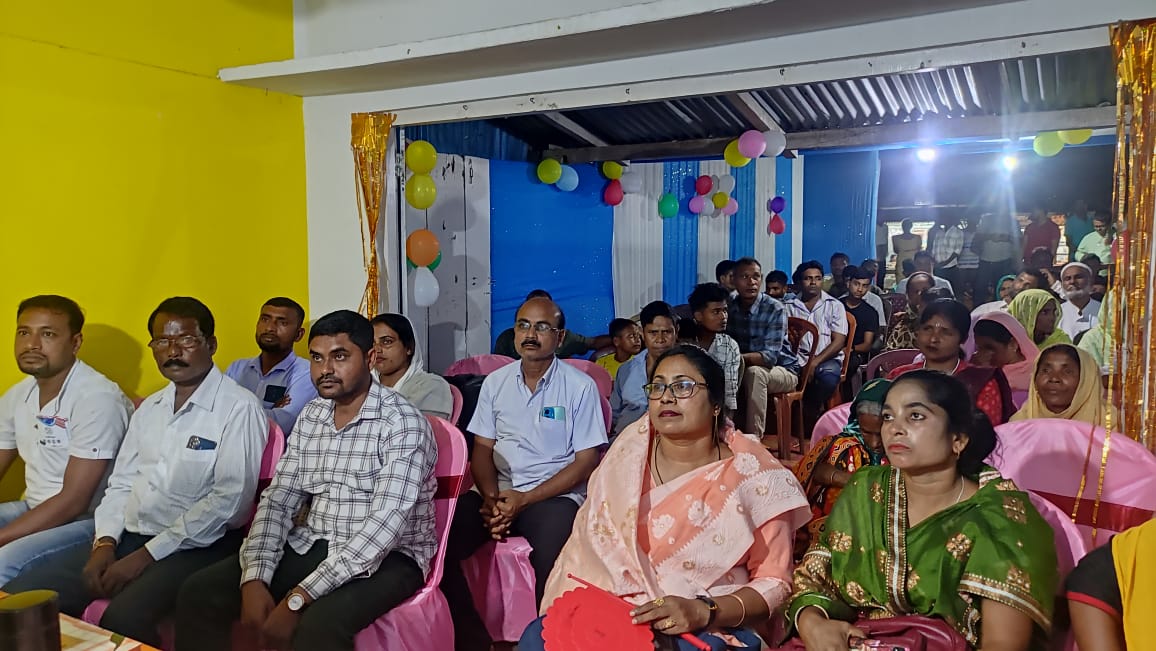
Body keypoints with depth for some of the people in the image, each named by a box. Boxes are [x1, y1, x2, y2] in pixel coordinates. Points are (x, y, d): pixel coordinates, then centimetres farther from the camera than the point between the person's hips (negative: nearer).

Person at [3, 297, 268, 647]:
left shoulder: (240, 408, -10)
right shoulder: (149, 408, 16)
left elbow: (229, 500, -17)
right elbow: (121, 483, 18)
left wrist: (146, 555, -15)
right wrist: (105, 543, -1)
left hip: (196, 548, -7)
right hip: (128, 537, 7)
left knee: (121, 621, -31)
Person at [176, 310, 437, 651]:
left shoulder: (403, 422, -17)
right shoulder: (311, 416, 6)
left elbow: (385, 525, -25)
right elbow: (278, 499, 4)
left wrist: (298, 598, -28)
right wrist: (255, 578, -14)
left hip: (387, 557, -6)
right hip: (312, 547, 6)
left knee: (319, 623, -34)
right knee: (199, 592, -7)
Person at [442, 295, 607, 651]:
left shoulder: (580, 386, -2)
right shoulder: (495, 382, 11)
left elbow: (586, 461, -4)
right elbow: (482, 449, 11)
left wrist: (525, 500, -13)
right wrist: (491, 498, -10)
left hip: (553, 494, -4)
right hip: (497, 491, 4)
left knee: (550, 560, -34)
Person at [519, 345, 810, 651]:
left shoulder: (753, 477, -5)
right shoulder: (628, 456, 4)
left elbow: (774, 582, -3)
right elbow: (590, 541, 7)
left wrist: (703, 612, -18)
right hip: (614, 612, 2)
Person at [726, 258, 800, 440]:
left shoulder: (775, 309, -19)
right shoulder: (728, 305, -3)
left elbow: (770, 356, -28)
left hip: (782, 370, -4)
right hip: (744, 369, 4)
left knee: (754, 373, -36)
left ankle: (754, 438, -28)